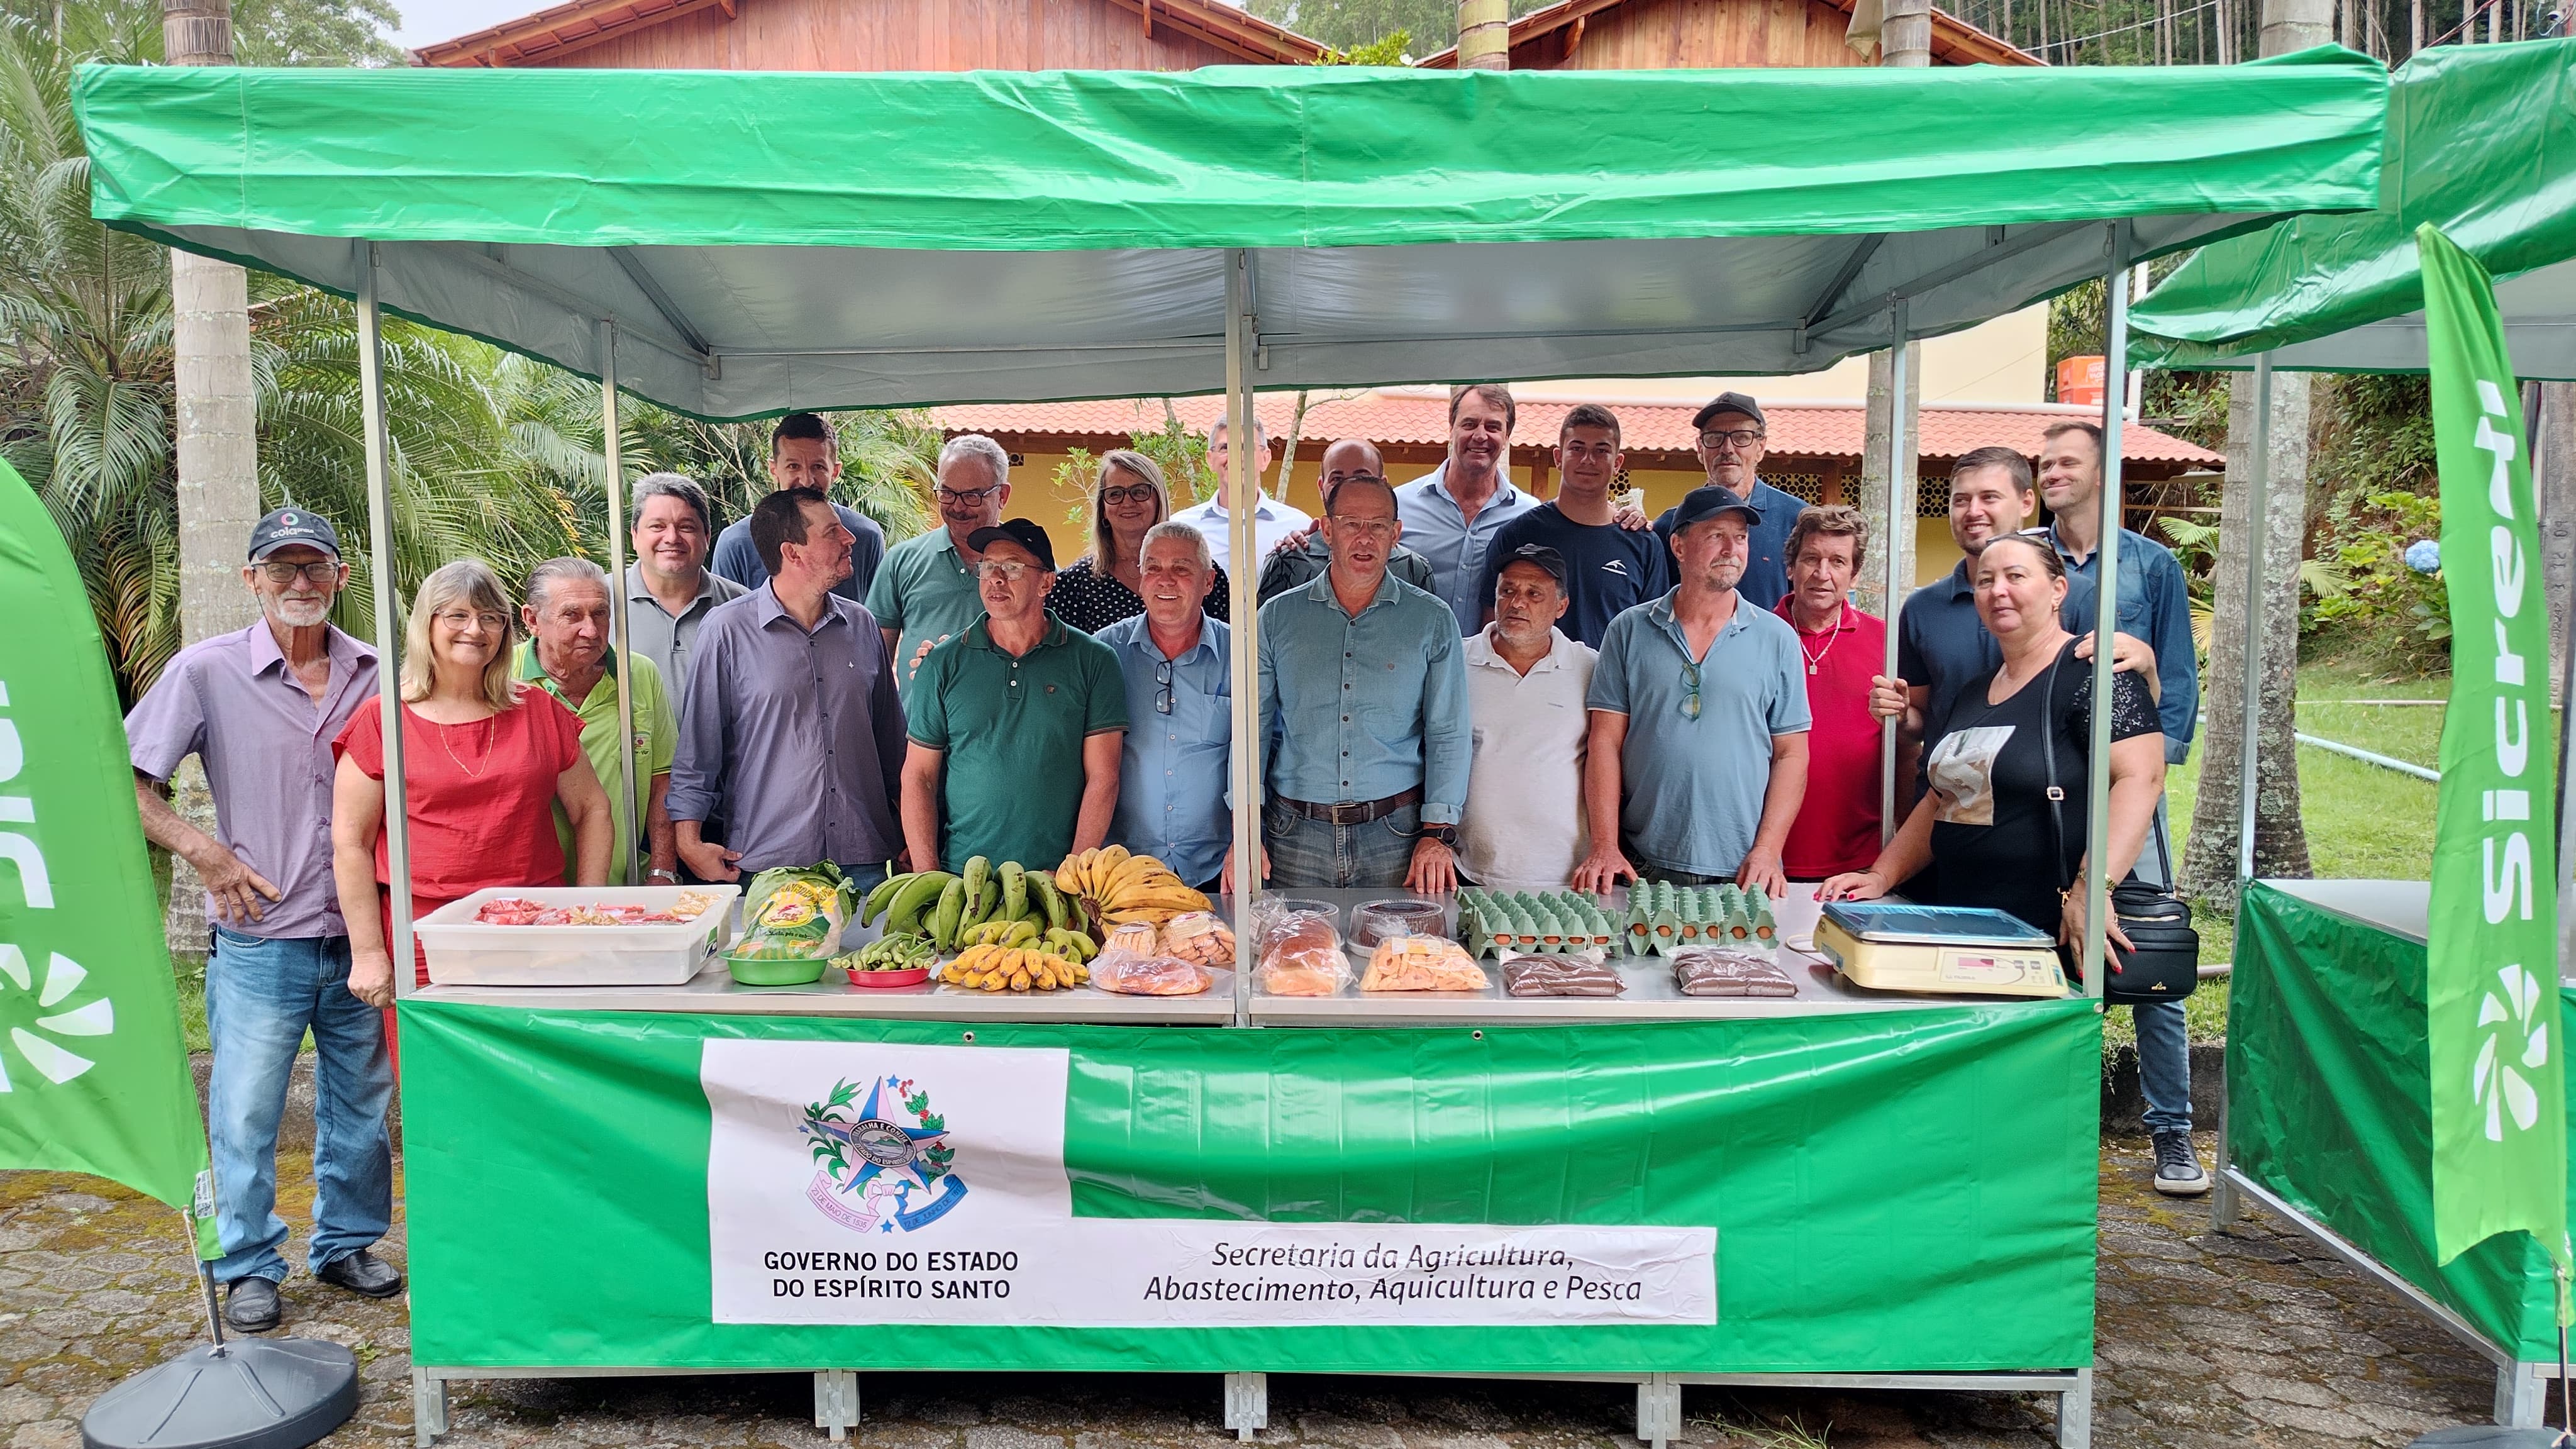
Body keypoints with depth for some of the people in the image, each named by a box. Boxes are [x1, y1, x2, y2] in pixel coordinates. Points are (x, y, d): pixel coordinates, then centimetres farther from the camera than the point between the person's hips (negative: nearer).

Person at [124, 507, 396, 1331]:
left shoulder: (374, 674, 3)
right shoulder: (208, 670, -5)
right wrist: (203, 850, -12)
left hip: (361, 934, 3)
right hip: (260, 937, -3)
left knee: (361, 1107, 14)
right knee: (245, 1113, 4)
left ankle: (347, 1245, 31)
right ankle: (249, 1268, 23)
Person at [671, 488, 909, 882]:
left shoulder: (863, 625, 9)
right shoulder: (728, 629, -4)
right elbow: (697, 749, -1)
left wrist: (909, 834, 15)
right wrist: (689, 841, -5)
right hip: (764, 861, -3)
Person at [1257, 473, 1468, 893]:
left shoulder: (1432, 621, 4)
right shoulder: (1278, 616, 6)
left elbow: (1448, 735, 0)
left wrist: (1437, 834, -10)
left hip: (1396, 836, -1)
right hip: (1296, 835, 1)